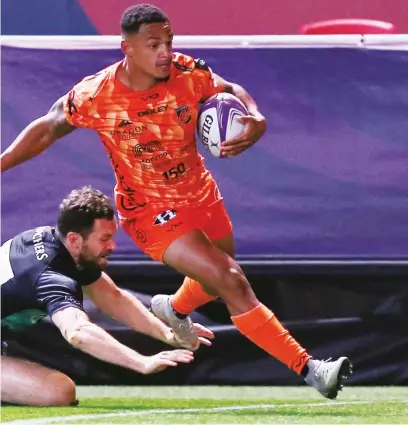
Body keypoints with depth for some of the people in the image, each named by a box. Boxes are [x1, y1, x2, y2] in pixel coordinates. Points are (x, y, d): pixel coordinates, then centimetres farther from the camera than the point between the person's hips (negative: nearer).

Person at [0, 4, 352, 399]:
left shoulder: (188, 73, -17)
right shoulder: (95, 96, -23)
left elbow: (231, 91, 1)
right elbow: (47, 130, -6)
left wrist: (255, 119, -21)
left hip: (202, 196, 5)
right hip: (153, 214, -5)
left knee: (217, 280, 27)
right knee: (233, 284, -19)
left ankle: (175, 309, 63)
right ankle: (307, 368, -16)